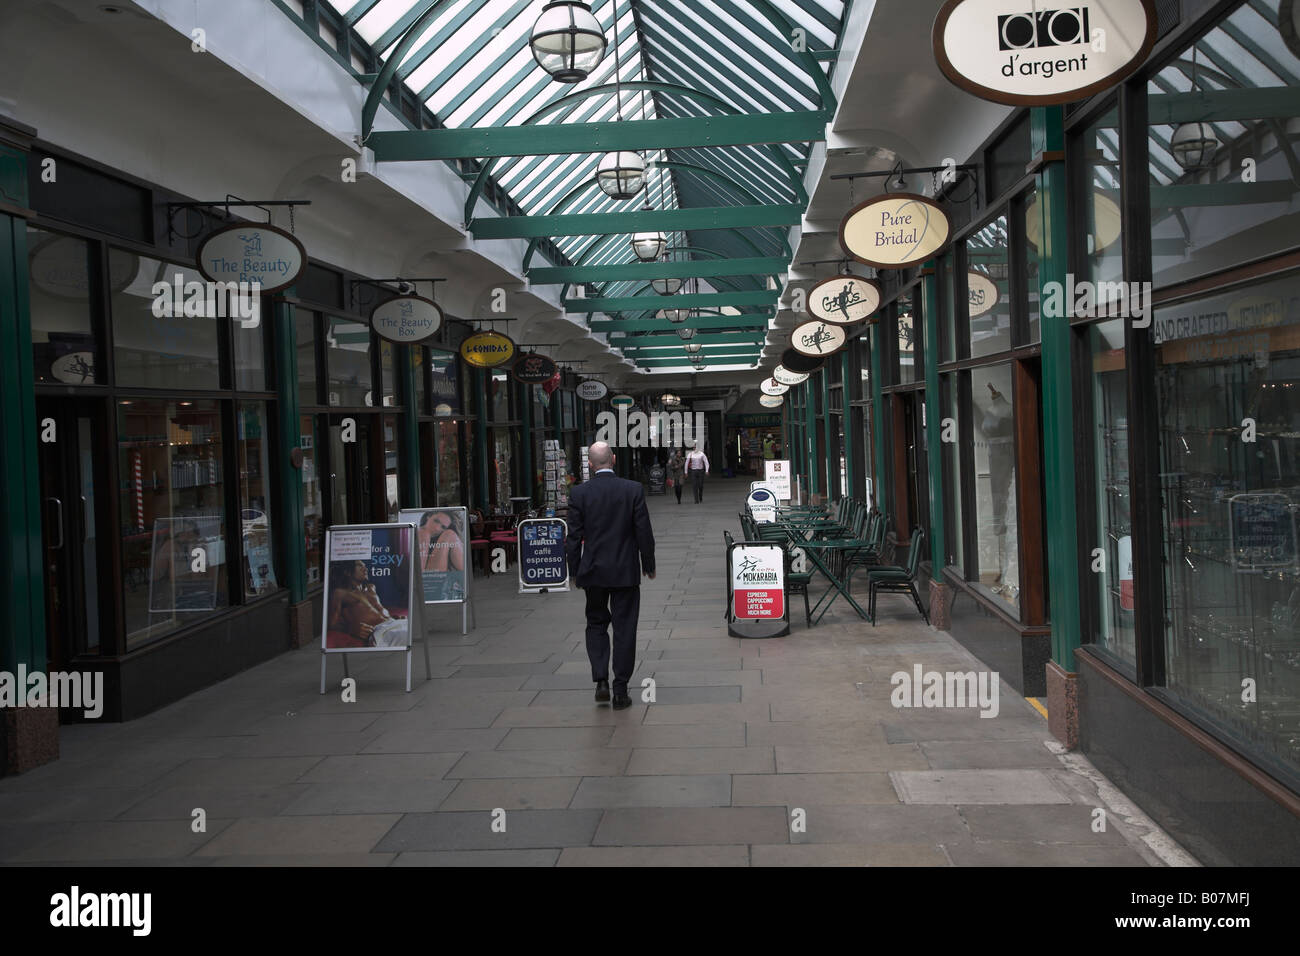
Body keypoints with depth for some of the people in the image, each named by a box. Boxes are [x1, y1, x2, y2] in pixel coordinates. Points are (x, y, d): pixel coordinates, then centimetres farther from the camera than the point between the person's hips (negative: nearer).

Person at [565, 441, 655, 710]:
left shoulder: (579, 493, -7)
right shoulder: (634, 490, -8)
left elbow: (574, 536, -3)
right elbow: (644, 531, -5)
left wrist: (574, 571, 8)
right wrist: (649, 565, 7)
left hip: (593, 571, 1)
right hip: (625, 572, -1)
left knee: (596, 624, 17)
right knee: (624, 629, 7)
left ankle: (601, 681, 3)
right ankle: (620, 692, 9)